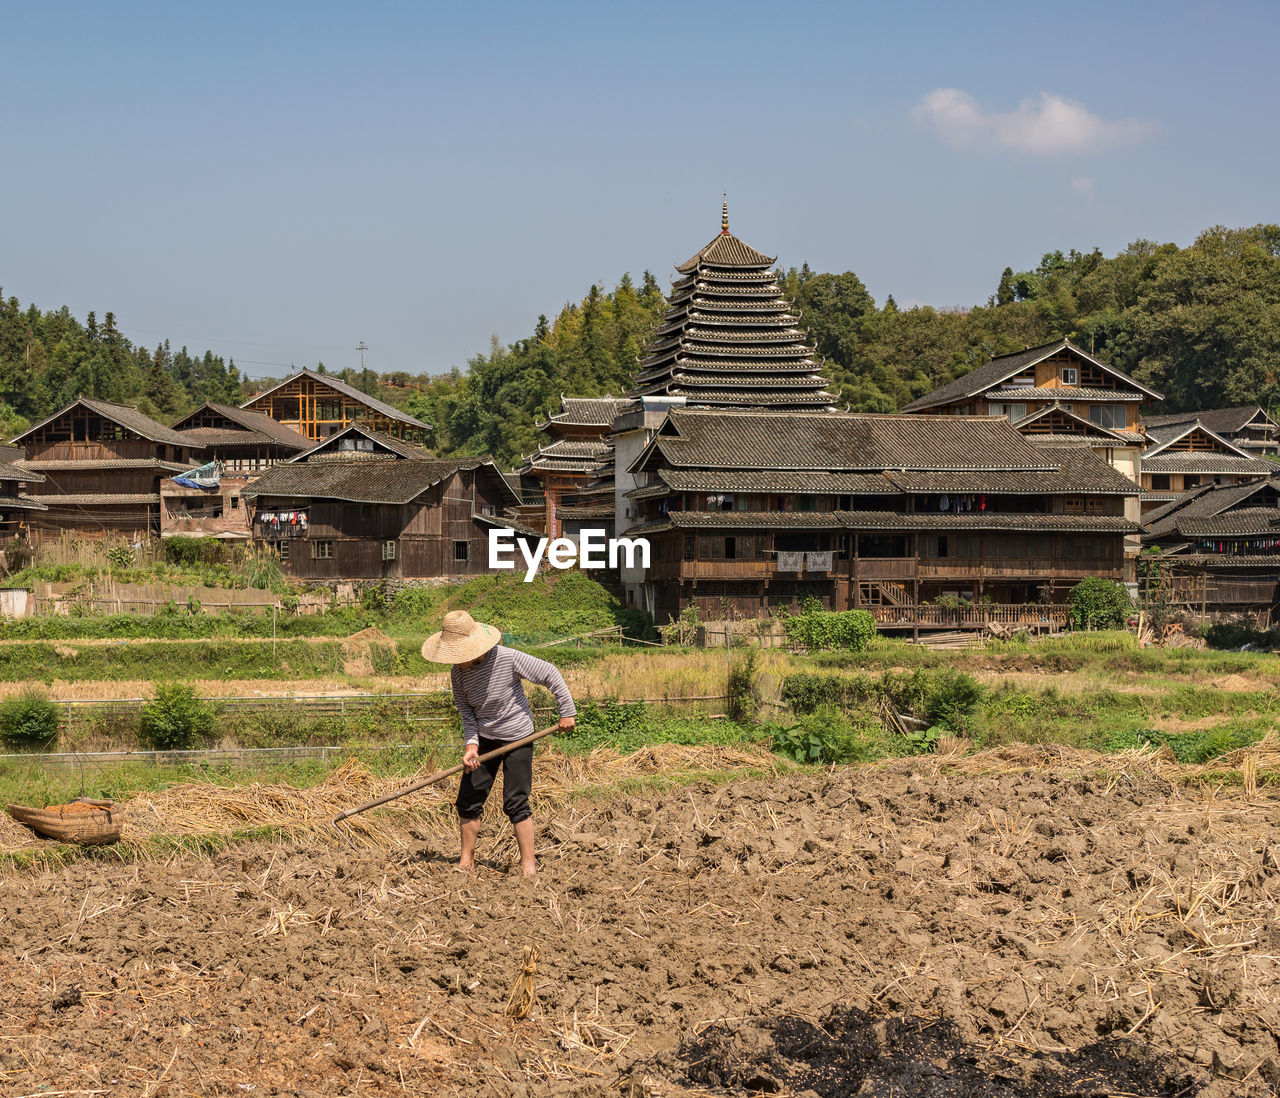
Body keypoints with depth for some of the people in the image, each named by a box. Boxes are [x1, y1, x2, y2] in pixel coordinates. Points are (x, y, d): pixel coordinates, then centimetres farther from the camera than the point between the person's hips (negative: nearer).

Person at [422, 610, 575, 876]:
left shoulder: (509, 659, -23)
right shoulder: (458, 674, -8)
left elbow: (550, 675, -15)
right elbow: (467, 713, 0)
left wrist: (567, 712, -10)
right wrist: (470, 745, -15)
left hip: (518, 738, -5)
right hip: (485, 739, 5)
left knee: (515, 802, -9)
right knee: (468, 800, 3)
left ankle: (528, 863, 0)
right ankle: (466, 861, 15)